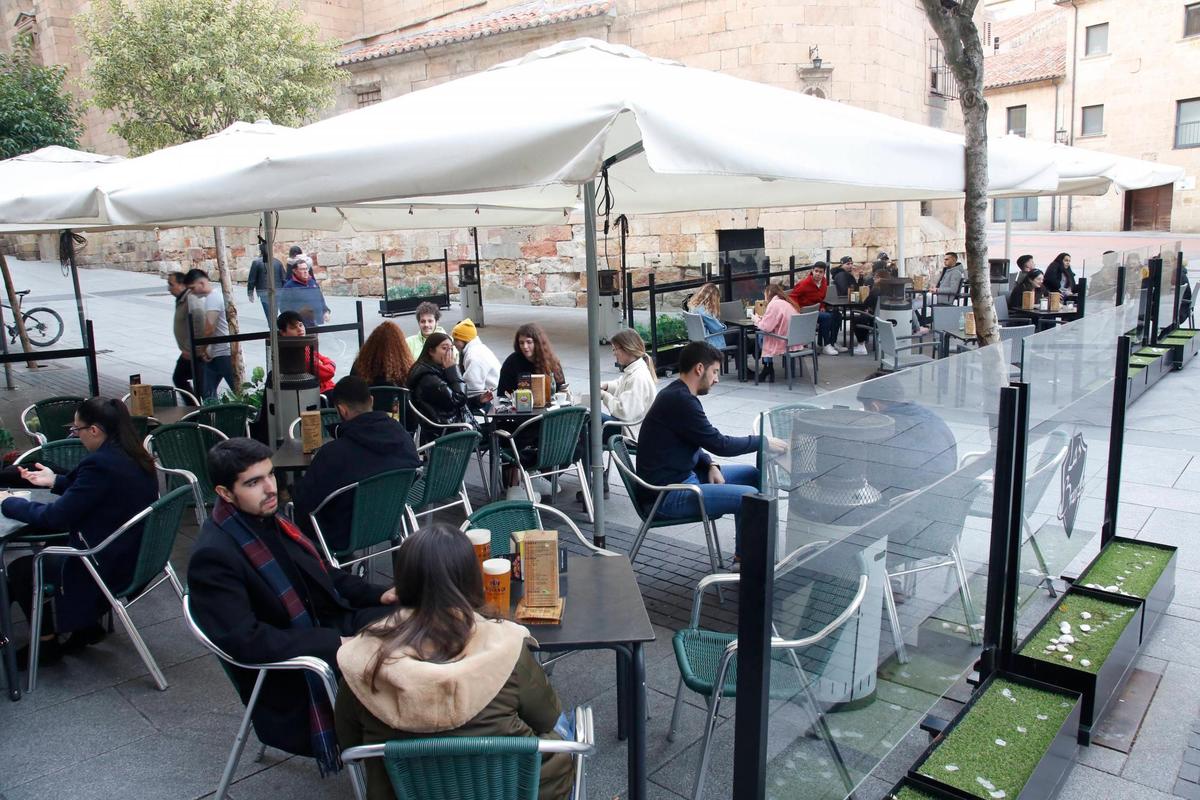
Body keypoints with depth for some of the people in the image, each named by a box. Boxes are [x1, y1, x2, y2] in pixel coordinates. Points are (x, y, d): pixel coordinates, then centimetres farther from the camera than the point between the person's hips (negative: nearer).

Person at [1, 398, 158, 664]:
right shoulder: (134, 458, 1)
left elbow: (56, 516, -19)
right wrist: (55, 481, 21)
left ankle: (47, 642, 27)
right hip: (135, 556, 9)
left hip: (110, 567, -9)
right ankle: (86, 624, 29)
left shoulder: (100, 464, -26)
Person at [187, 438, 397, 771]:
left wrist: (378, 594, 1)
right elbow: (244, 640, -27)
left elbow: (319, 573, 15)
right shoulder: (213, 556, -21)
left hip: (329, 624, 8)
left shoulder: (268, 520, 3)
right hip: (292, 673, -8)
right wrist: (334, 644, -28)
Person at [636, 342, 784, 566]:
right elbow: (719, 444, -19)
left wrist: (711, 466, 1)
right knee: (750, 496, -18)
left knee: (751, 475, 14)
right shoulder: (680, 401, -22)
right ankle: (744, 558, 5)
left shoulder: (676, 395, 10)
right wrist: (763, 442, -6)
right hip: (668, 495, -11)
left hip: (682, 476, 11)